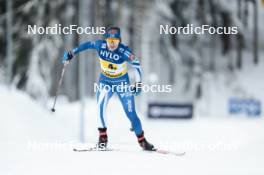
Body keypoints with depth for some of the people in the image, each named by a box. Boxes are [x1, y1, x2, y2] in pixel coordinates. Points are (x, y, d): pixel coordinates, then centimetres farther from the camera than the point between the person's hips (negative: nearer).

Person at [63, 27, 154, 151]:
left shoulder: (124, 51, -26)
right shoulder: (100, 45, -17)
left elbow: (136, 65, -21)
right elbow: (87, 45, 1)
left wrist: (138, 84, -30)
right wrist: (72, 53, 6)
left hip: (122, 84, -2)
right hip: (105, 82, 2)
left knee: (131, 113, -2)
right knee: (100, 105, -23)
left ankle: (142, 140, 13)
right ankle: (102, 136, -12)